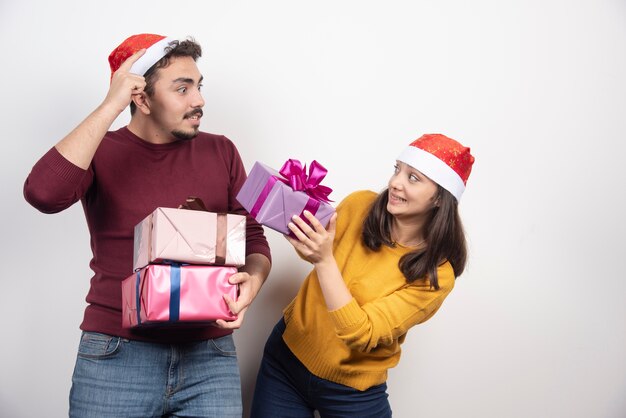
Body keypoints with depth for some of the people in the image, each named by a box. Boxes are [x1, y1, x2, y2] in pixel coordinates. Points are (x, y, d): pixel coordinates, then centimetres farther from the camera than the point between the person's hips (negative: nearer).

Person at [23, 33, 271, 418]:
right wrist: (110, 107, -17)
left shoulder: (221, 152, 7)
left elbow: (253, 238, 9)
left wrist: (253, 279, -14)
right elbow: (43, 194, -21)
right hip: (116, 354, -2)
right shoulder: (99, 151, 0)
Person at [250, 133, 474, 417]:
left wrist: (324, 259, -36)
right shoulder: (359, 205, -11)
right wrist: (292, 219, -15)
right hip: (287, 356, 3)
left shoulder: (436, 274, -20)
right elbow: (313, 254, 7)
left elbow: (359, 334, -27)